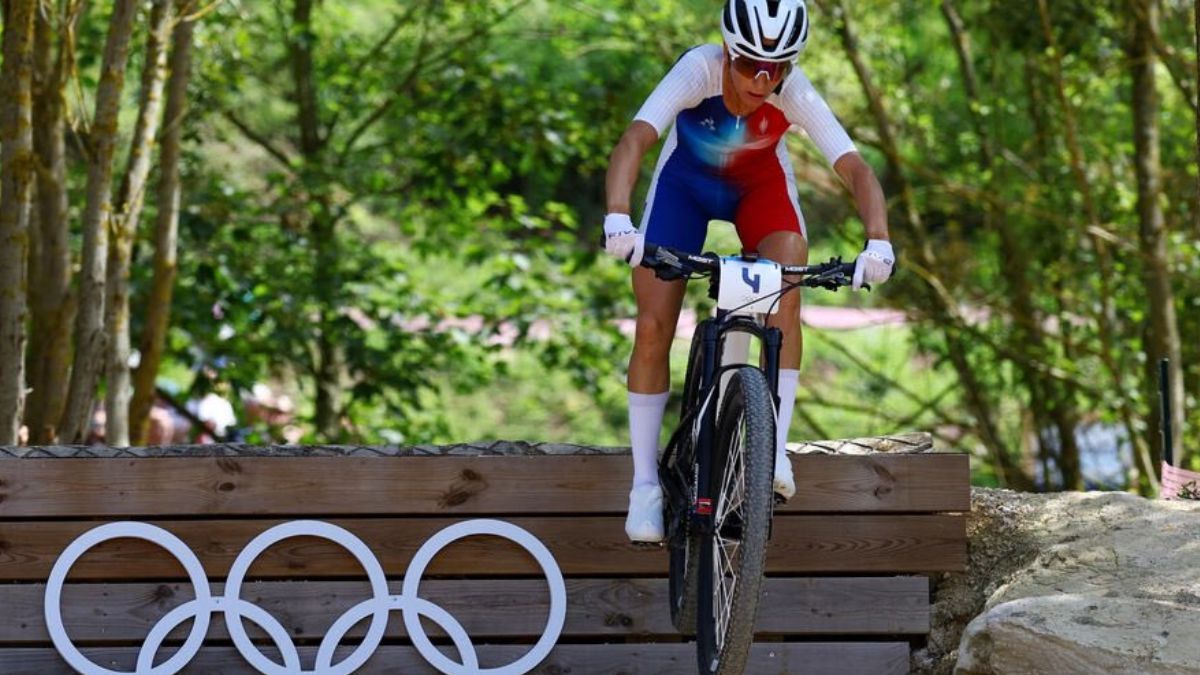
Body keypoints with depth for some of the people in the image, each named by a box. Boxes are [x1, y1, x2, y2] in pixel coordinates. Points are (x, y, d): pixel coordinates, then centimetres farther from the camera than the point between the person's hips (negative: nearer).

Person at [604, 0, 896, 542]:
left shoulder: (794, 94, -31)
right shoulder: (699, 71, -36)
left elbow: (855, 170, -37)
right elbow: (635, 140, -48)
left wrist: (877, 240, -55)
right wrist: (617, 217, -65)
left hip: (760, 186, 0)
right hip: (685, 182, 0)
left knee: (786, 291, -28)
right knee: (653, 327, -9)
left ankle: (774, 447, -21)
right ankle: (645, 484, 3)